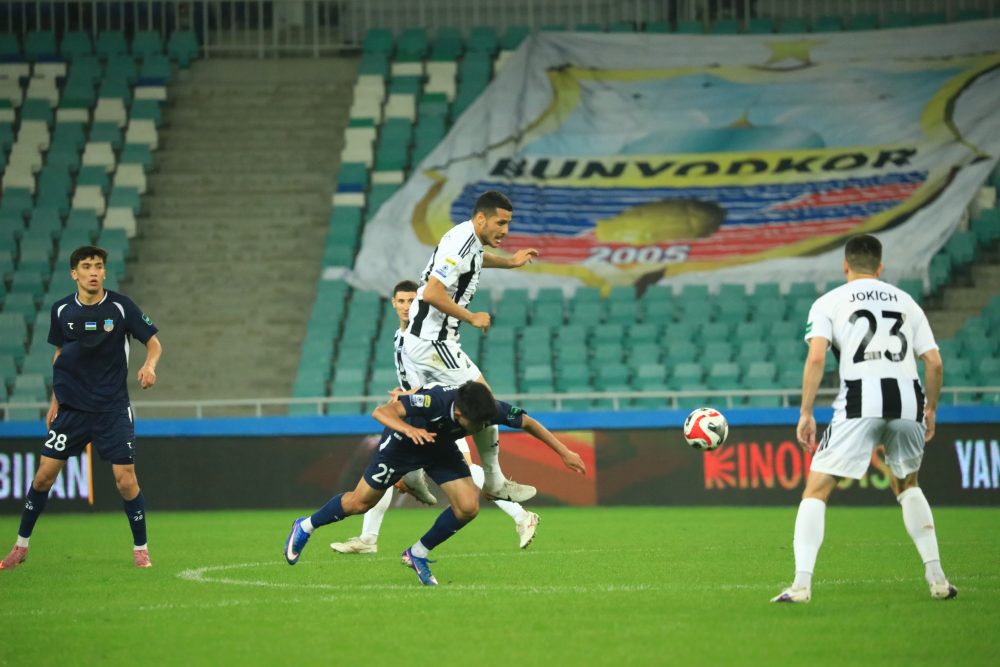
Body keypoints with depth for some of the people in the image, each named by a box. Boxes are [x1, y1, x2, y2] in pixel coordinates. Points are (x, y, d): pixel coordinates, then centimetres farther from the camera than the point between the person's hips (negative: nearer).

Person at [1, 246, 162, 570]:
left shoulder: (121, 306, -7)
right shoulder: (61, 310, 1)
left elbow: (153, 341, -1)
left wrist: (149, 365, -23)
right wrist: (55, 399, 12)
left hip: (112, 409, -2)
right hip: (71, 408, 2)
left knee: (126, 480, -8)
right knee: (44, 474, -1)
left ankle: (141, 548, 11)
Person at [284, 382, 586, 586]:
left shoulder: (490, 407, -30)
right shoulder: (432, 400, -43)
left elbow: (528, 423, -13)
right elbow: (381, 412, -50)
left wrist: (564, 452, -13)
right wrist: (408, 428, -68)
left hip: (441, 448, 4)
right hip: (403, 443, -4)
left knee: (468, 507, -14)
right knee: (360, 503, 7)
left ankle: (418, 555, 9)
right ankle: (305, 527, 35)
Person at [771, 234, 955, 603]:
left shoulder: (829, 302, 11)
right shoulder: (905, 301, 20)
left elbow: (816, 358, -4)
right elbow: (934, 363, 14)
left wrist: (806, 413, -1)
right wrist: (930, 409, 27)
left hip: (860, 400, -3)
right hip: (908, 398, 4)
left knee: (816, 489, 3)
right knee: (907, 486, 27)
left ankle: (802, 583, -11)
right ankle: (936, 577, 19)